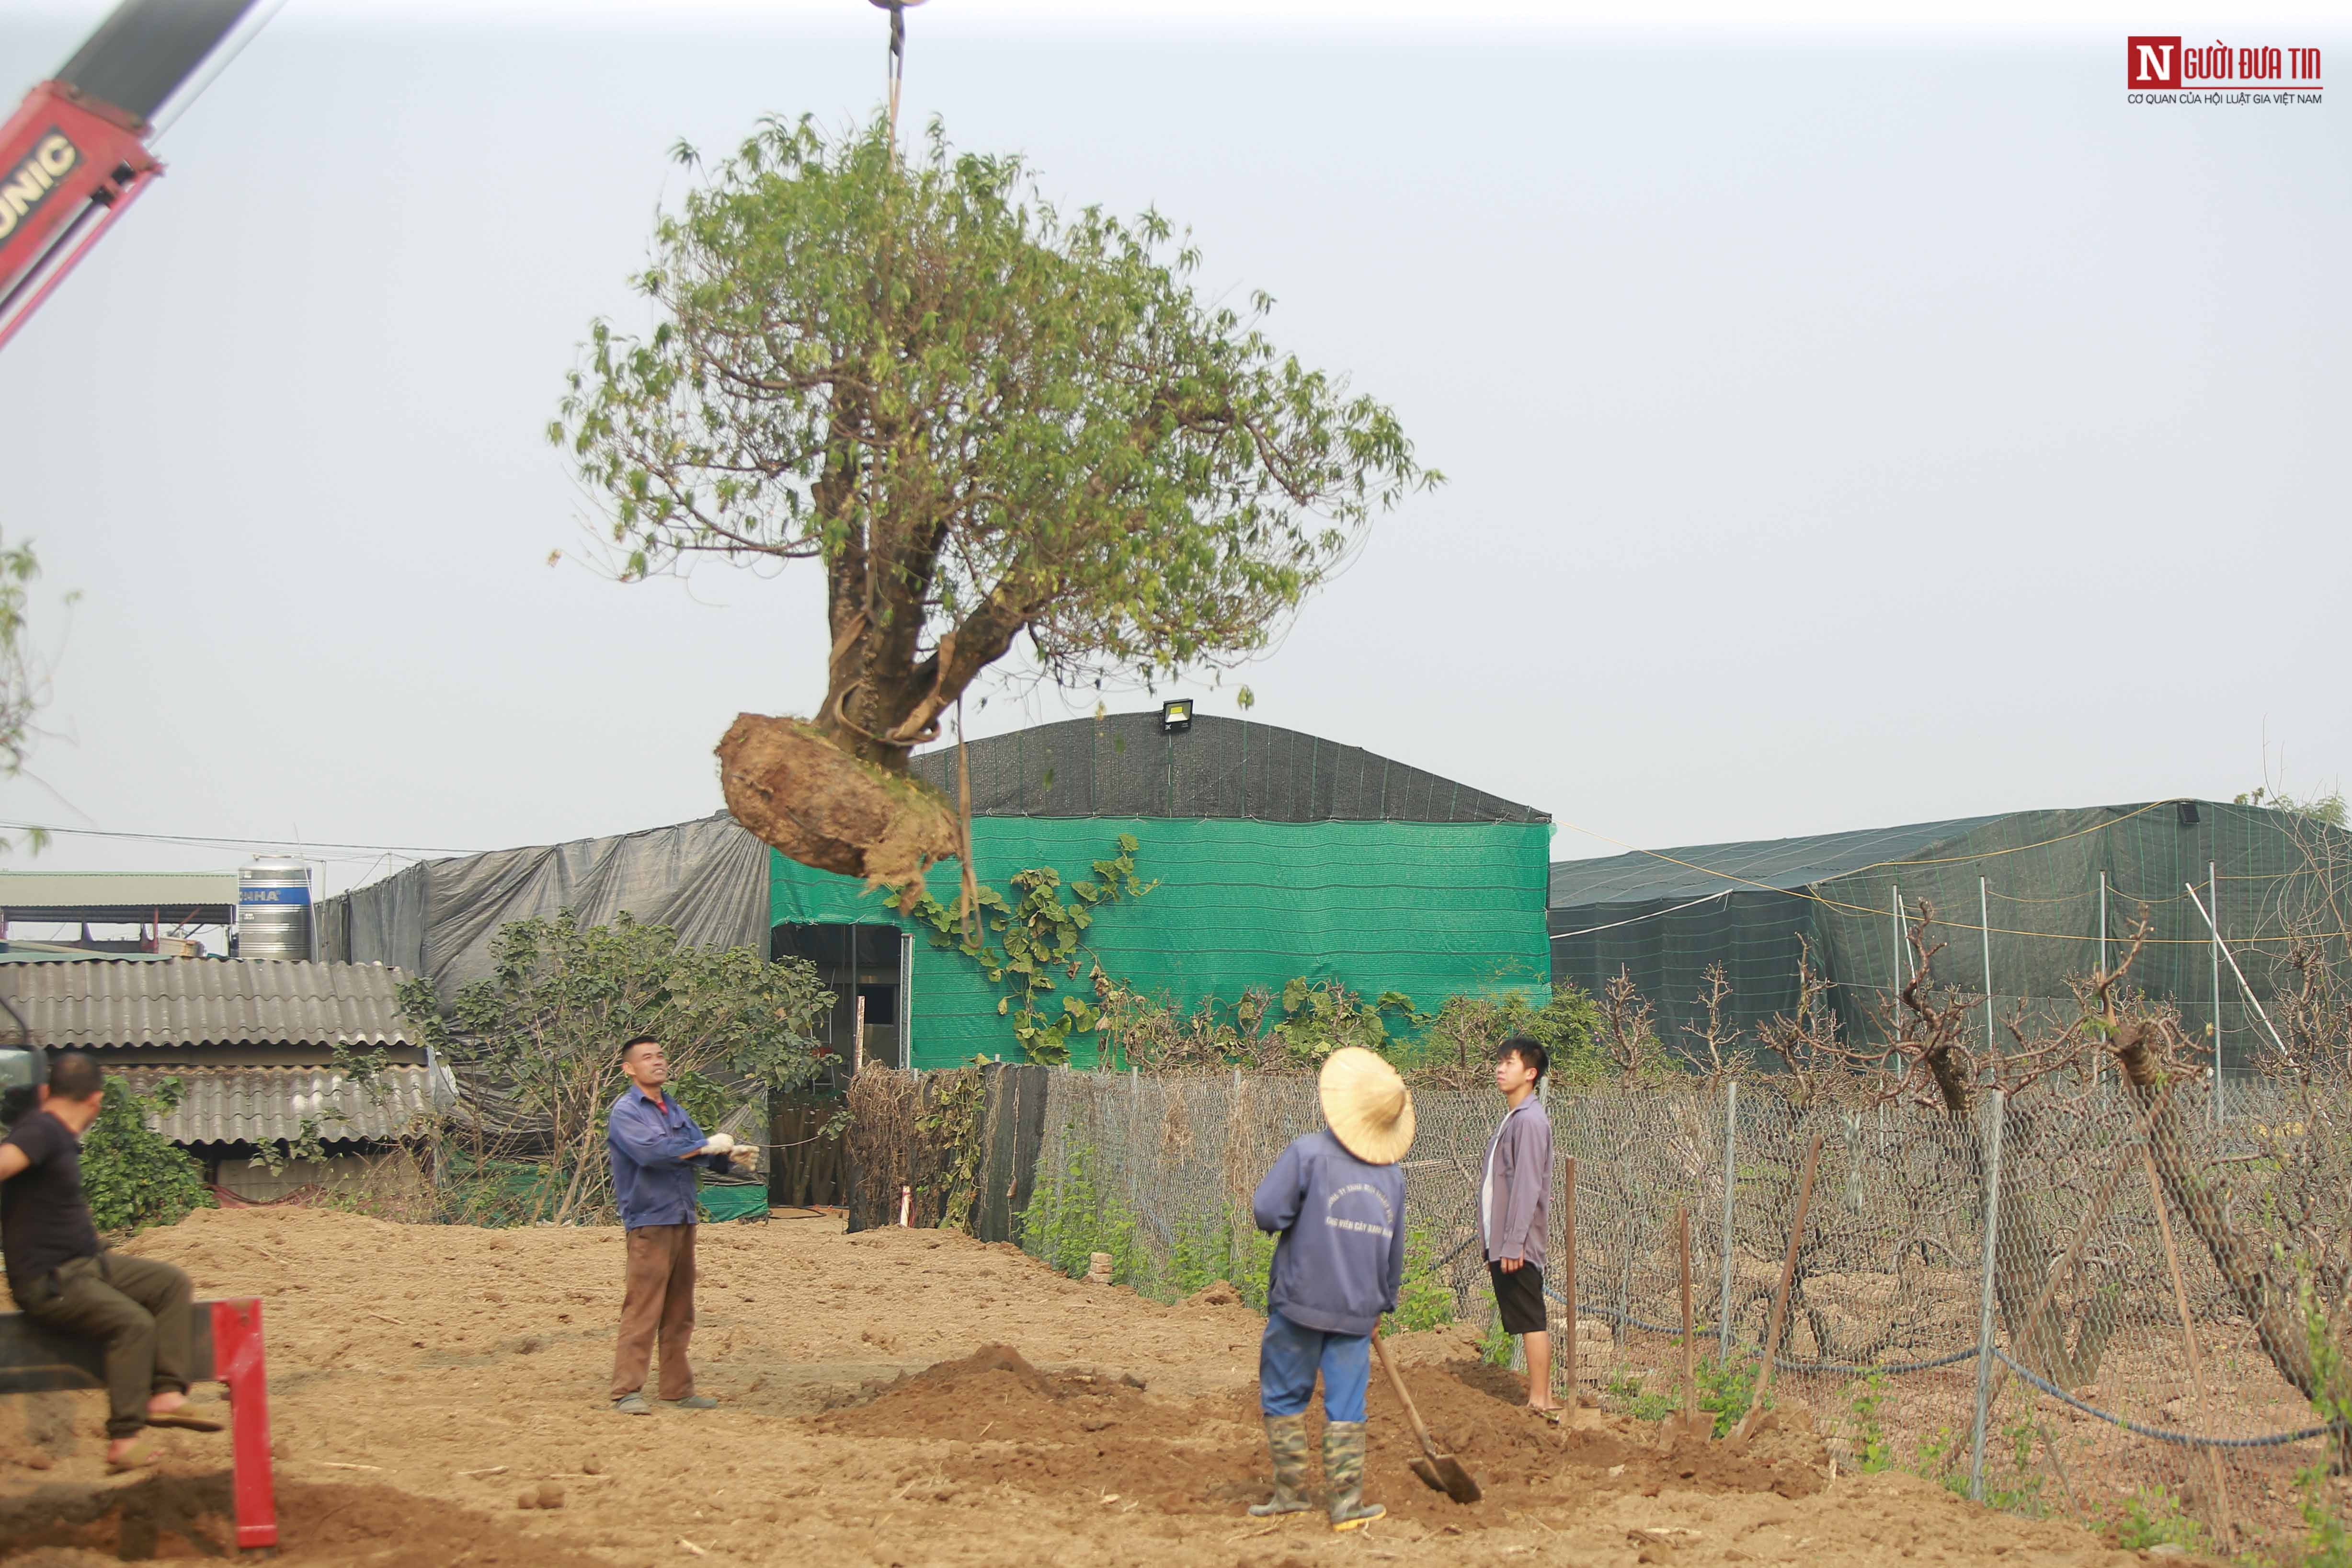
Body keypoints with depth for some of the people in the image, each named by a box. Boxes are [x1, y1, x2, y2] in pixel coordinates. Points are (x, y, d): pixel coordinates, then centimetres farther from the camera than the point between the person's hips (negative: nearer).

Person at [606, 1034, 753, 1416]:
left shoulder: (676, 1111, 18)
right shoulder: (625, 1112, -7)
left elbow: (701, 1152, 14)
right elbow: (650, 1151, -22)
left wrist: (729, 1155, -7)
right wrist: (706, 1146, -18)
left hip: (683, 1221, 8)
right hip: (649, 1222, -8)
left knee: (679, 1313, 11)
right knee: (642, 1309, -11)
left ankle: (678, 1389, 17)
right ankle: (627, 1392, -10)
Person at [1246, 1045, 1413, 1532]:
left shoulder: (1308, 1152, -11)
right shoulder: (1391, 1176, 6)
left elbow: (1266, 1209, -18)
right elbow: (1394, 1253, 14)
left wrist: (1283, 1221, 5)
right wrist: (1382, 1305, 27)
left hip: (1301, 1304, -4)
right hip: (1358, 1310, 4)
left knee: (1284, 1397, 10)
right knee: (1346, 1407, 7)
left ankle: (1290, 1491, 13)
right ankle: (1347, 1502, 6)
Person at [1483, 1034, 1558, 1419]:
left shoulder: (1529, 1120, -12)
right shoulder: (1512, 1119, 19)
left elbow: (1526, 1186, -19)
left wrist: (1513, 1244, -22)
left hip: (1518, 1246, -10)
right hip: (1503, 1243, 10)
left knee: (1531, 1320, -8)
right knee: (1528, 1320, 11)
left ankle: (1540, 1402, -7)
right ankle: (1541, 1395, 15)